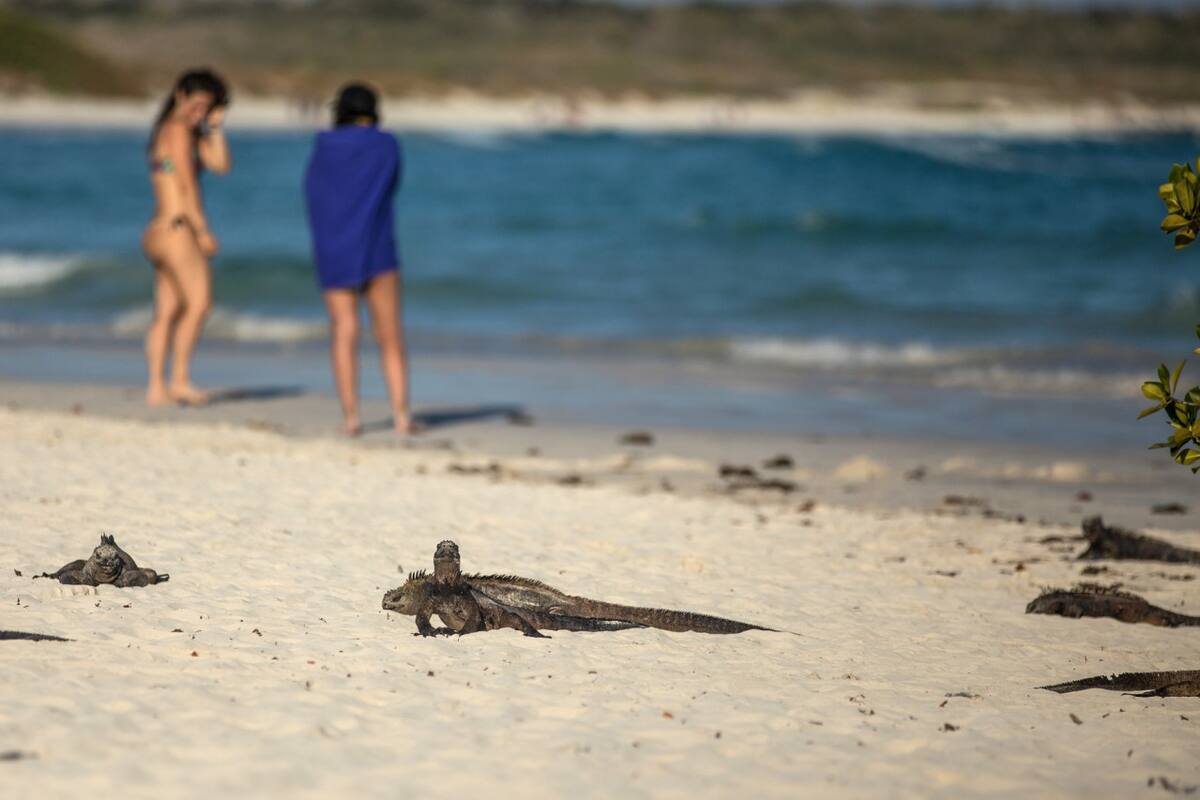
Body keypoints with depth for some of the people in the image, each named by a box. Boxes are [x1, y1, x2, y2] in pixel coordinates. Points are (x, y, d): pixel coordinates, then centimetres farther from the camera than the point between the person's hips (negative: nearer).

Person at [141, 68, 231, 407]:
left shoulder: (192, 133, 21)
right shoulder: (178, 130, -6)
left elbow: (221, 165, 10)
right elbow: (186, 186, -10)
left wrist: (216, 126, 5)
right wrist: (204, 232, -10)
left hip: (158, 234, 10)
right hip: (177, 228, -10)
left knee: (166, 312, 6)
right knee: (199, 302, -16)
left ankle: (157, 388, 4)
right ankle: (180, 379, -21)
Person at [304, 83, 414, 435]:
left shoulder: (321, 150, 5)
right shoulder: (386, 145, 0)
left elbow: (313, 199, 13)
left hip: (331, 250, 2)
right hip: (376, 248, -2)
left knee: (344, 333, 2)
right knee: (390, 335, 3)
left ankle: (350, 415, -6)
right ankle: (401, 413, -4)